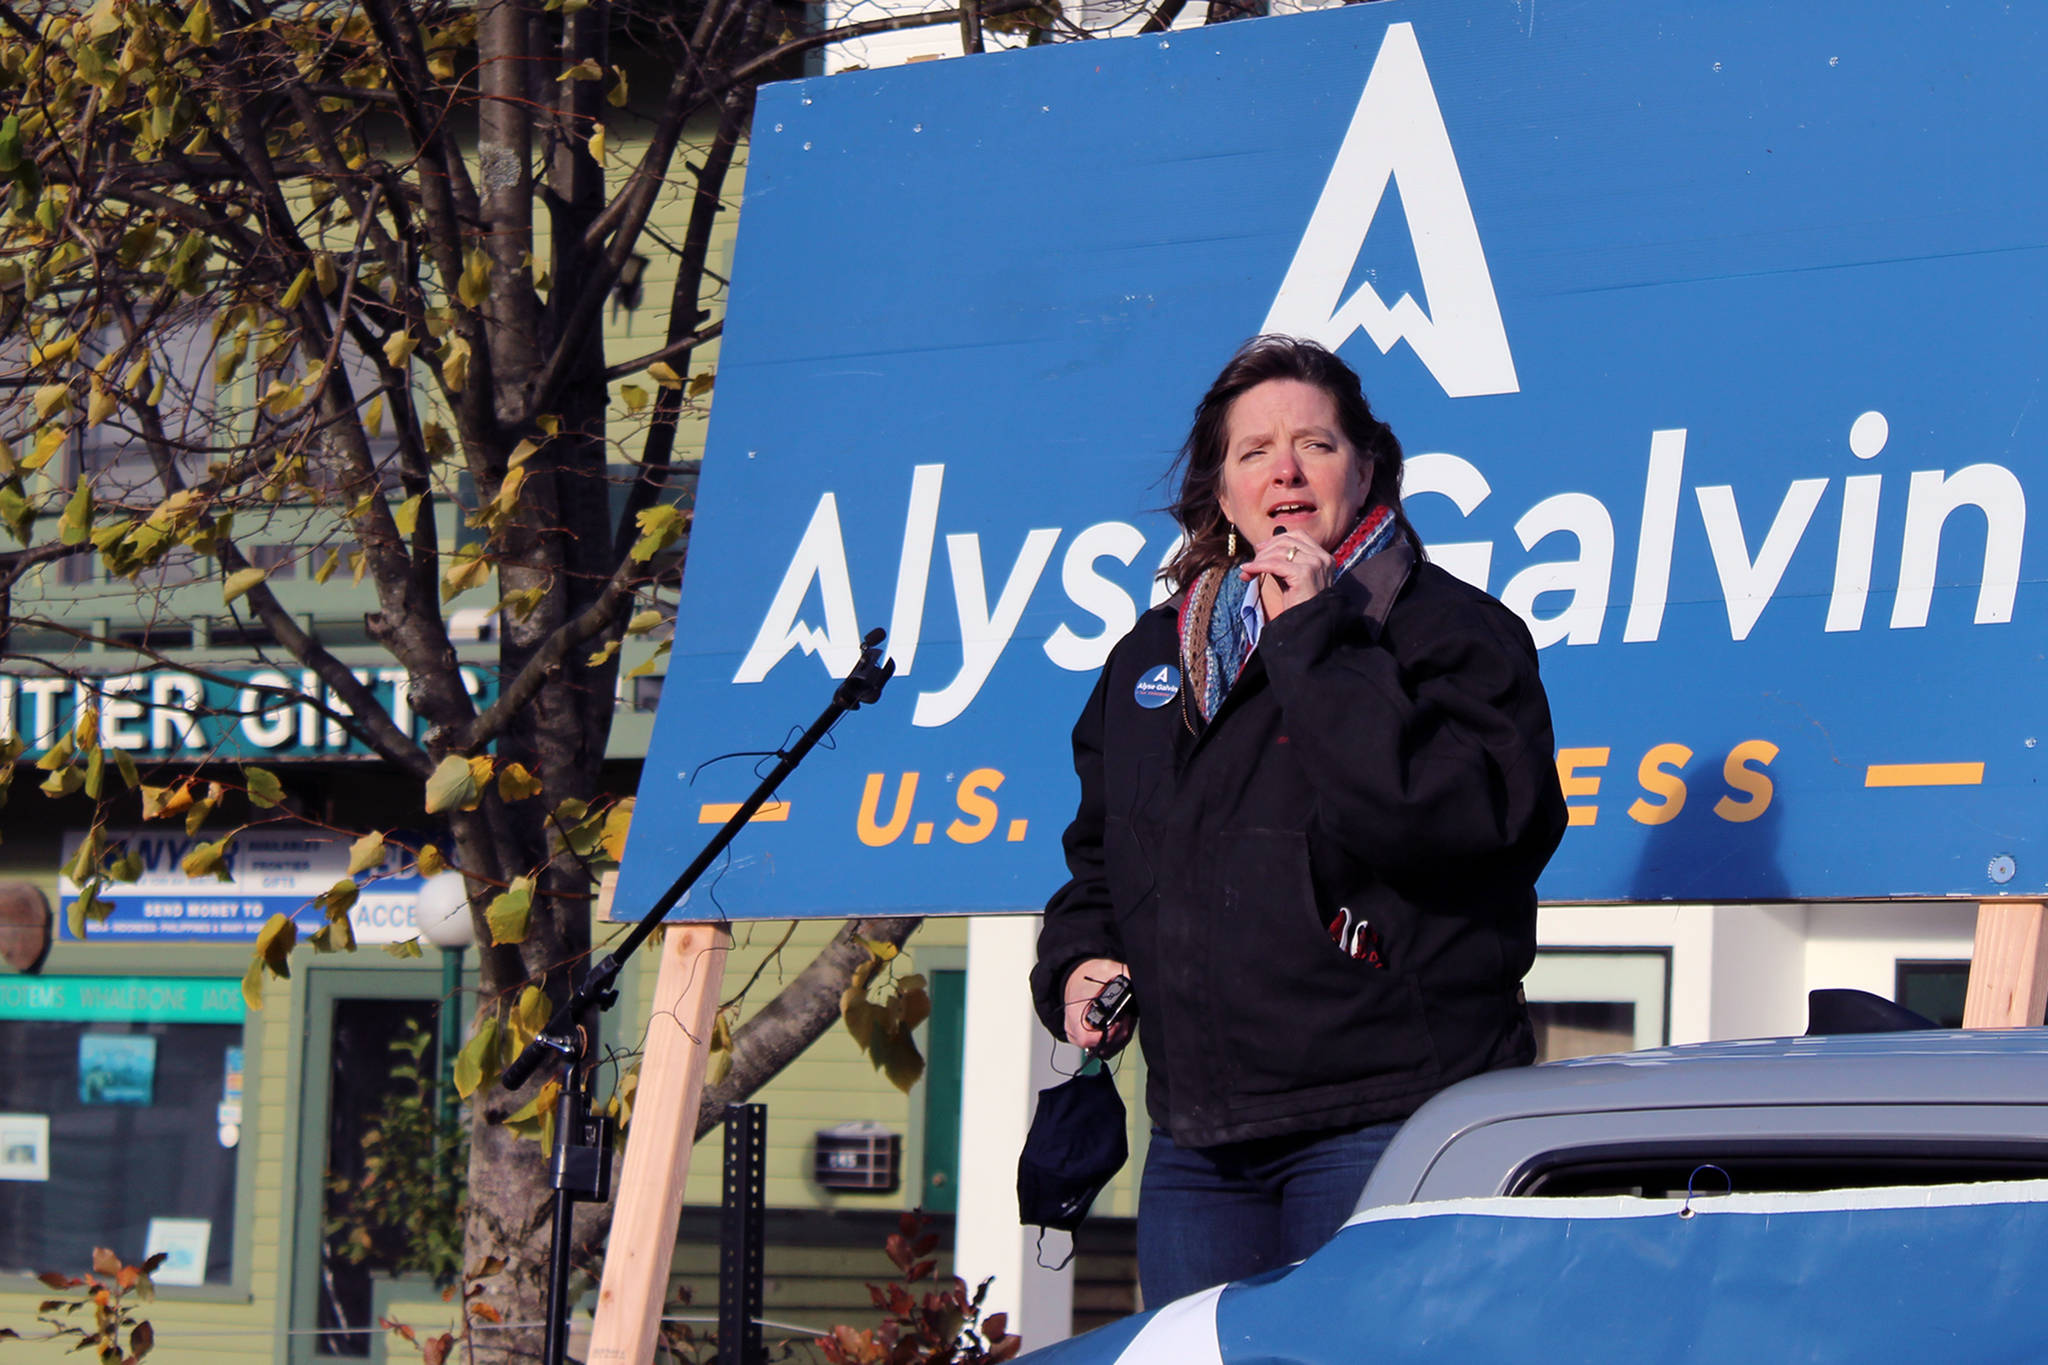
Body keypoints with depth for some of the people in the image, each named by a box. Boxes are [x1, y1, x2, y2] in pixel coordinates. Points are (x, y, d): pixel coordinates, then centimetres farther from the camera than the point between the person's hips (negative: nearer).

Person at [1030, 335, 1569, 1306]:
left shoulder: (1452, 632, -2)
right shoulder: (1152, 657, 18)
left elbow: (1452, 815, -21)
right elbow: (1100, 855, 31)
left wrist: (1316, 640, -16)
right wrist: (1075, 962, 10)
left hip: (1386, 1121, -6)